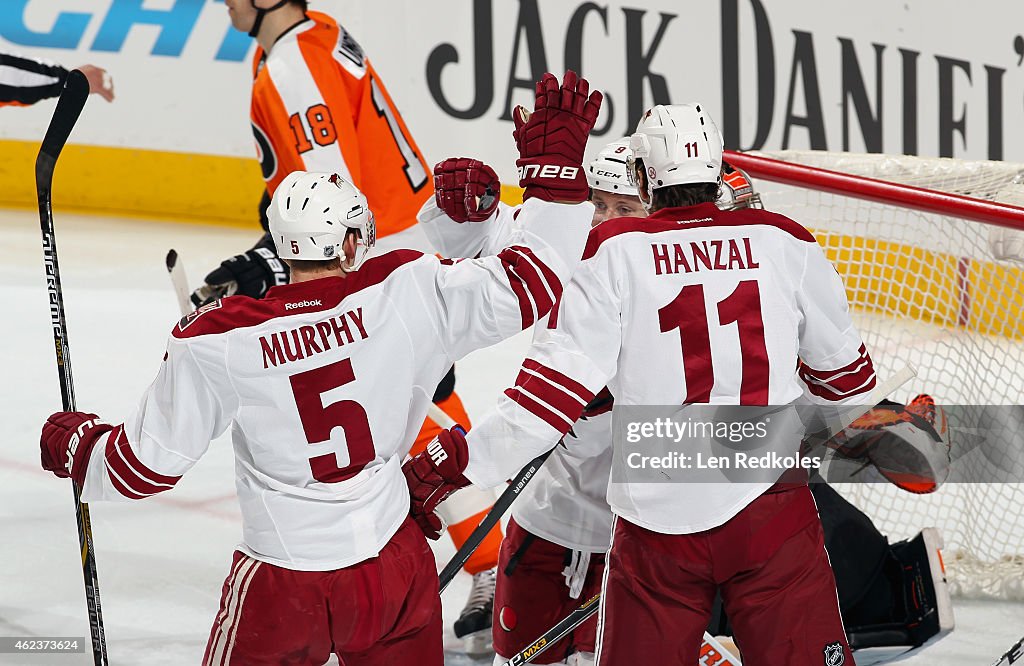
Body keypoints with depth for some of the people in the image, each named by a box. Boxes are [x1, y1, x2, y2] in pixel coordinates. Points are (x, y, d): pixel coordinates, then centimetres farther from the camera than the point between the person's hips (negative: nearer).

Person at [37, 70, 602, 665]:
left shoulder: (216, 346, -12)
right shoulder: (407, 291, -12)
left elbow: (145, 466, -5)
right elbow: (530, 286, -10)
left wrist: (78, 443, 16)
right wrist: (555, 163, -1)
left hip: (282, 586, -1)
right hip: (394, 566, 1)